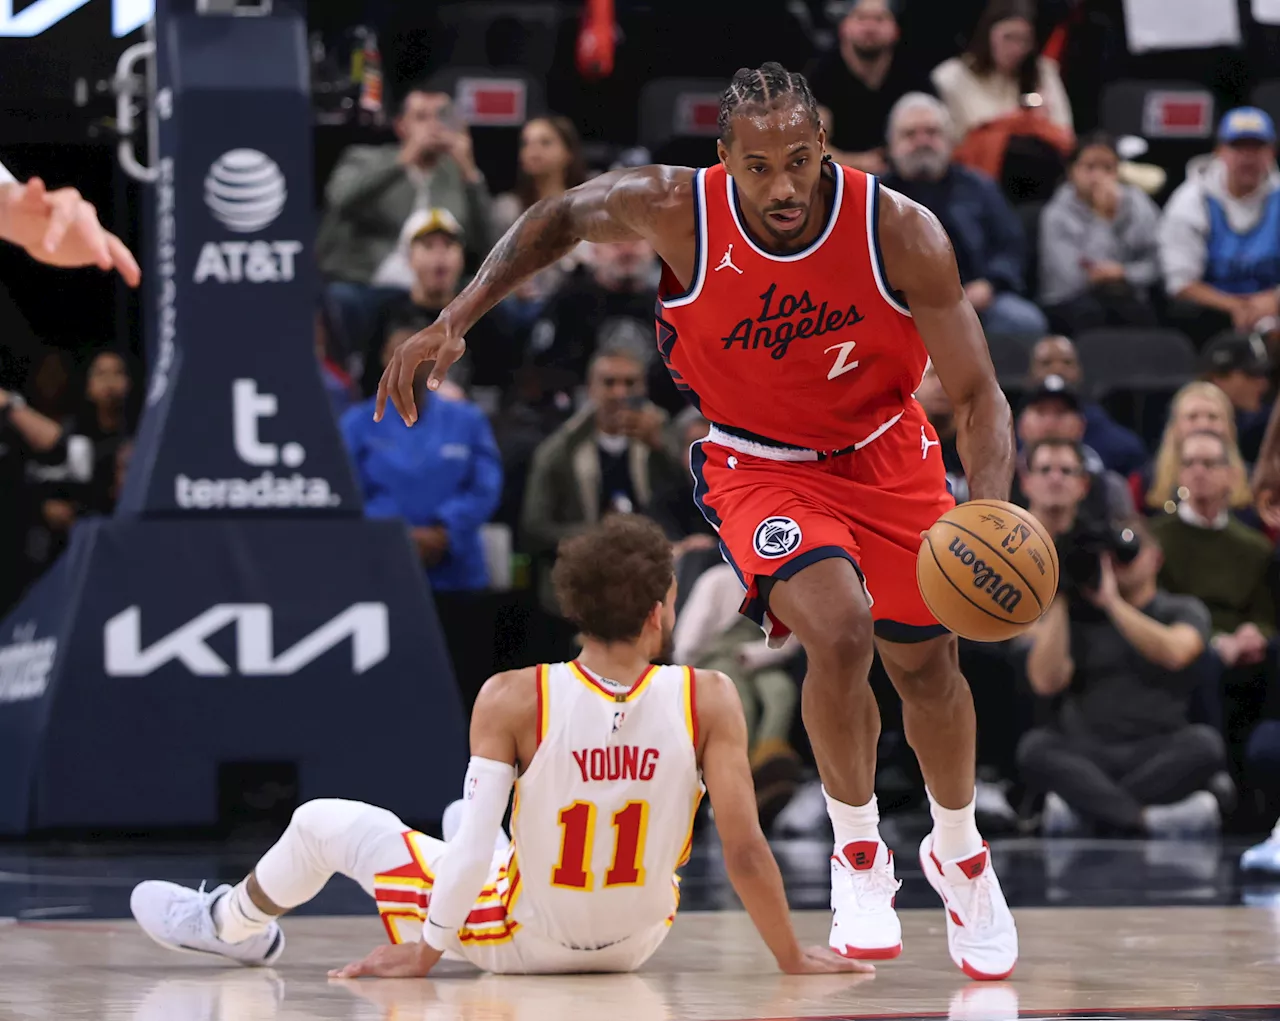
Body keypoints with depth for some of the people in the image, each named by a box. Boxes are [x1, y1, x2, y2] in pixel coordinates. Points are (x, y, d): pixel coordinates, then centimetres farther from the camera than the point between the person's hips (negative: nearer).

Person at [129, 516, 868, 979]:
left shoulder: (514, 701, -23)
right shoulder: (709, 701, -20)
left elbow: (475, 845, -21)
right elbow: (745, 847, -19)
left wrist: (424, 951, -9)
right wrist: (793, 957, -8)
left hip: (522, 940, -3)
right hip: (636, 943, 3)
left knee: (326, 822, 18)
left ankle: (232, 926, 46)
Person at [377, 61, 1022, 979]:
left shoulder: (902, 233, -27)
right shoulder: (678, 211, -27)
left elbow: (977, 395, -20)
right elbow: (561, 220, -4)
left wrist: (989, 515, -38)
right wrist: (454, 322, -11)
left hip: (886, 451, 2)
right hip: (760, 464, -2)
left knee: (927, 662, 12)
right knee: (838, 629, -27)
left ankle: (958, 850, 43)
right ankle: (858, 853, -3)